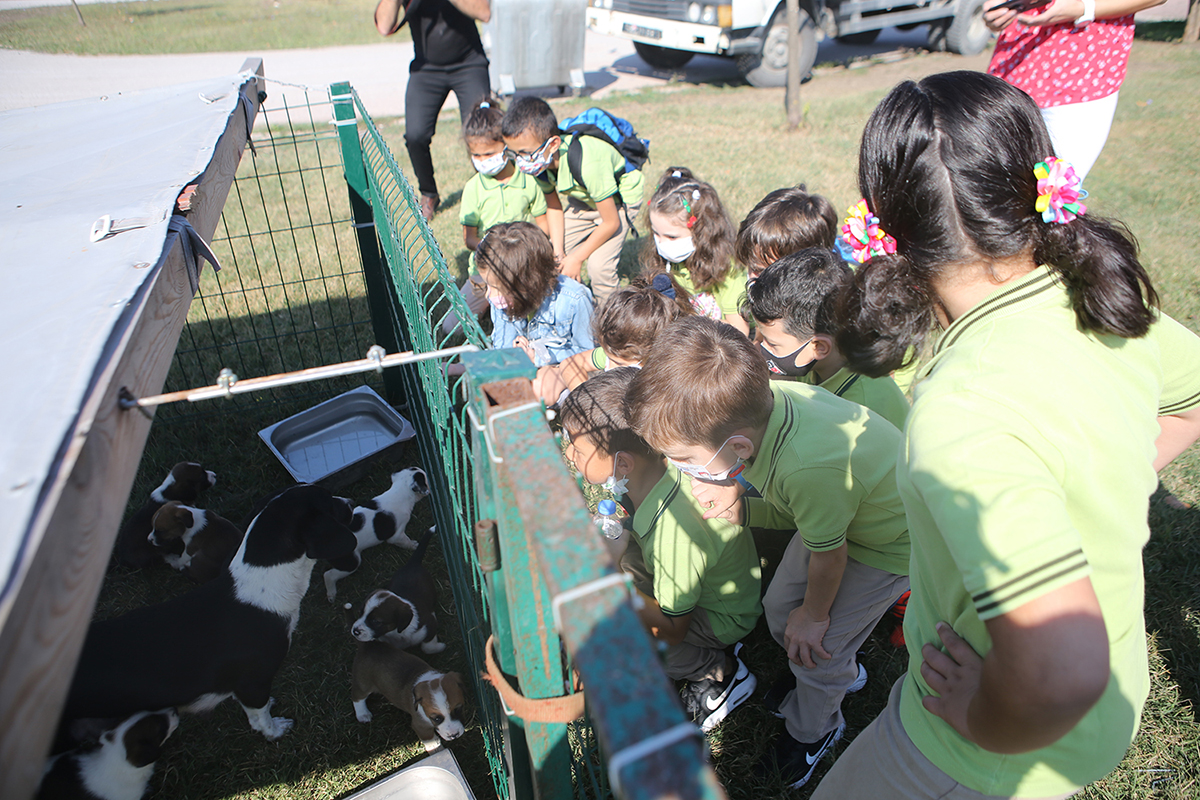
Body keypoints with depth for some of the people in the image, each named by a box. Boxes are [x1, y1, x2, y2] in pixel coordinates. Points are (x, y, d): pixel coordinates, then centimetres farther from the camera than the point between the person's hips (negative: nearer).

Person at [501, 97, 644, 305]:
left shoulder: (586, 163, -41)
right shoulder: (540, 160, -21)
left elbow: (611, 223, -30)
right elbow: (554, 205, -4)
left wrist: (577, 258, -20)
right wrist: (558, 253, -15)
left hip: (620, 198, -7)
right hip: (583, 198, 7)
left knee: (598, 263, -22)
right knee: (552, 255, -2)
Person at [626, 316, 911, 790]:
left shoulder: (811, 468, -46)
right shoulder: (764, 397, -25)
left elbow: (828, 554, -25)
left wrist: (815, 614, -7)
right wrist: (738, 510, -16)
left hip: (888, 545, -7)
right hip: (841, 514, 7)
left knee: (813, 645, 1)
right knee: (780, 608, 14)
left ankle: (812, 730, 34)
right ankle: (839, 672, 46)